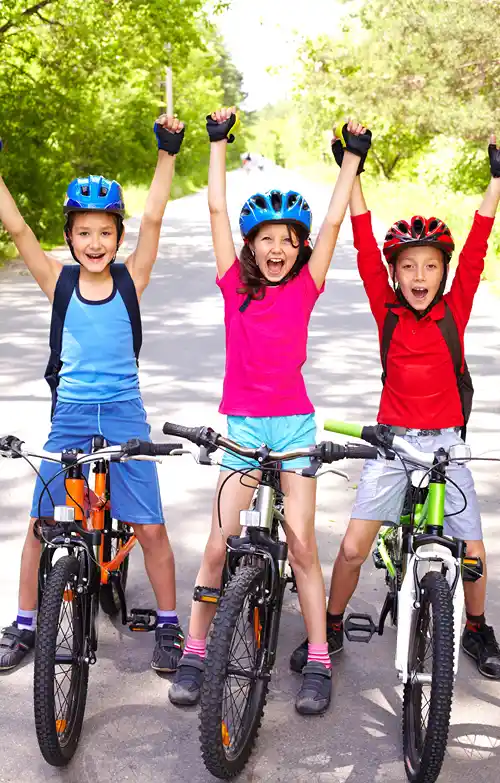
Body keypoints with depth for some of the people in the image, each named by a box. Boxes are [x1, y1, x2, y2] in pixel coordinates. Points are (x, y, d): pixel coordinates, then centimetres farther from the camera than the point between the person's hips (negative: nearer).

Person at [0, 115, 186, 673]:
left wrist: (167, 153, -16)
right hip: (70, 416, 1)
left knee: (150, 528, 1)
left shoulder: (131, 279, -2)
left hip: (123, 415, -1)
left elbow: (153, 219, -11)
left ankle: (168, 626, 19)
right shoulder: (58, 281, -1)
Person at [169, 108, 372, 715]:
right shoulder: (235, 285, 1)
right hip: (243, 425, 0)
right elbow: (217, 210, 1)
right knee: (218, 545, 0)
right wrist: (218, 142, 4)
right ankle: (193, 654, 14)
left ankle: (318, 663, 10)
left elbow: (333, 222, 0)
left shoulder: (305, 288, 1)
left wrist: (353, 156, 3)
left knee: (302, 545, 0)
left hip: (295, 424, 0)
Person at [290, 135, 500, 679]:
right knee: (353, 547, -4)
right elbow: (366, 248, -7)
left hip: (445, 443, 1)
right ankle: (331, 628, 20)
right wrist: (352, 172, -10)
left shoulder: (456, 307, -2)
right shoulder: (386, 310, -3)